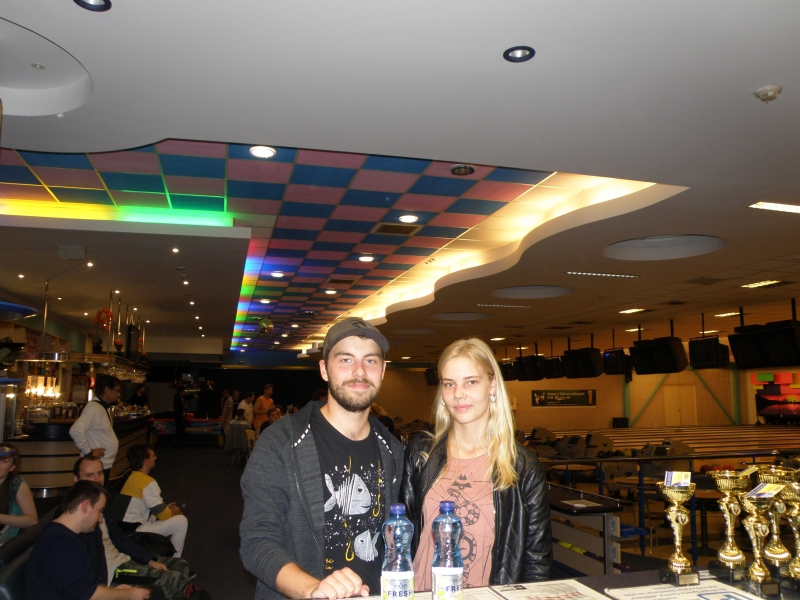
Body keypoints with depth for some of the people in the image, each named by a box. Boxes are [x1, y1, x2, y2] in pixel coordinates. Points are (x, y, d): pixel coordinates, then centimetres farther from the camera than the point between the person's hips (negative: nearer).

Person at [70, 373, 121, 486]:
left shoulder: (104, 408, 11)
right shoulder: (94, 408, -19)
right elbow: (75, 430, -30)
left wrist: (114, 443, 7)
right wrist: (89, 451, -21)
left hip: (105, 465, 9)